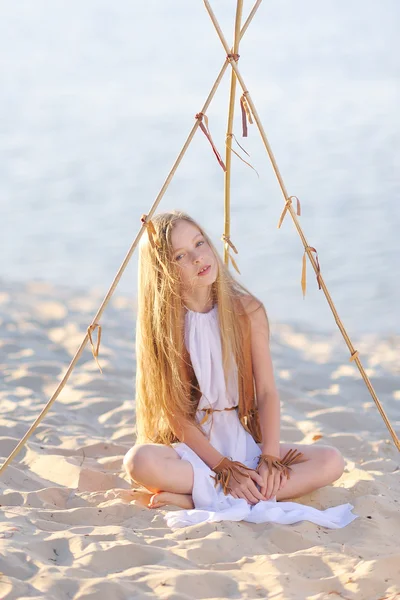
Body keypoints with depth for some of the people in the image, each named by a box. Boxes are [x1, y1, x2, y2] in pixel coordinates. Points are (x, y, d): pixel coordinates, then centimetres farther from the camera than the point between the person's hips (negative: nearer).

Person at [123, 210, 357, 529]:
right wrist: (223, 468, -19)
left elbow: (267, 393, -3)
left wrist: (269, 459, -17)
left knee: (331, 461, -21)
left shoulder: (247, 311, -2)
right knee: (140, 460, -35)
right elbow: (174, 411, -10)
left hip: (245, 440, 3)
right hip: (191, 447, -3)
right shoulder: (162, 323, -7)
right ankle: (259, 500, -29)